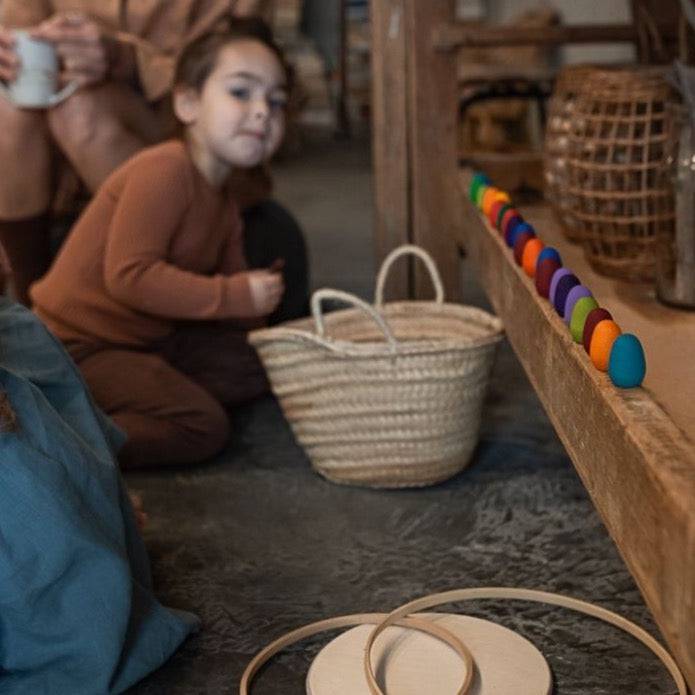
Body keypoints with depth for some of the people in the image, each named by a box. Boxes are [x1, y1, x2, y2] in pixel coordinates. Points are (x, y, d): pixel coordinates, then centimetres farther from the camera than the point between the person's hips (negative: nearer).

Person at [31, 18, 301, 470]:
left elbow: (233, 297, 15)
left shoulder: (225, 204, 10)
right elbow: (129, 275, -29)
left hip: (149, 339, 10)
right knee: (204, 428, -17)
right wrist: (235, 296, -25)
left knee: (257, 366, 8)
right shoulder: (165, 170, -20)